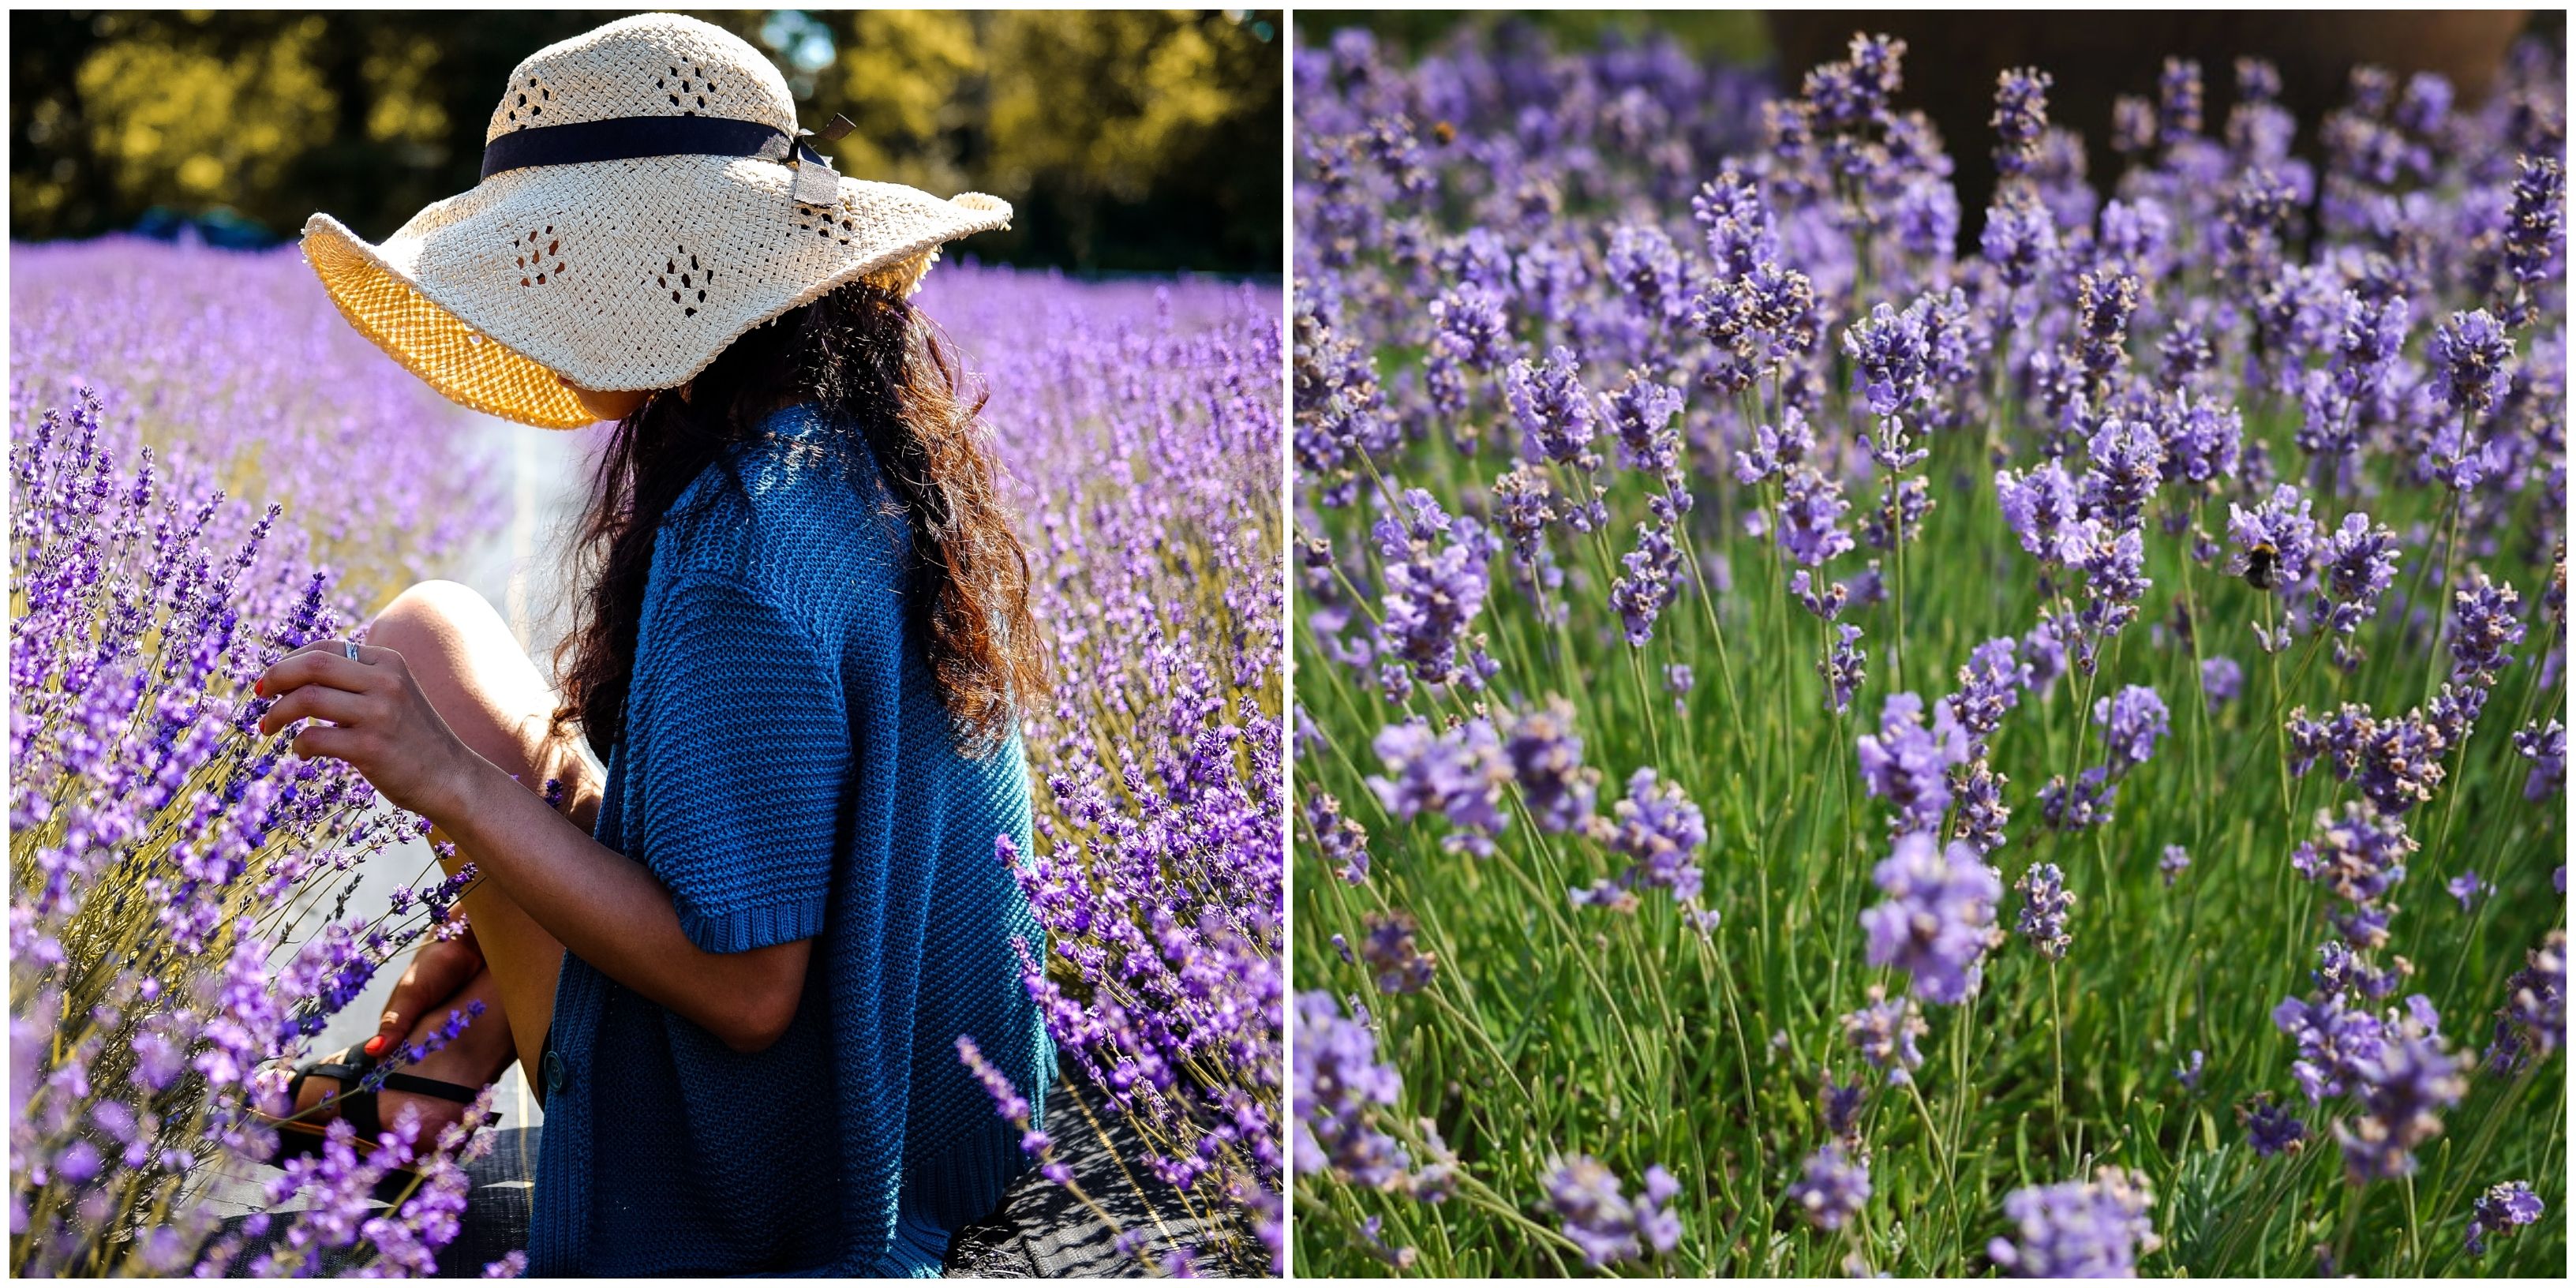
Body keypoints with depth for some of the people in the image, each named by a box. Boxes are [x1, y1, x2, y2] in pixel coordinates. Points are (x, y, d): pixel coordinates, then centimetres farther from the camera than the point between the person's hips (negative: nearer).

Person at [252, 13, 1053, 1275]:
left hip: (744, 1189, -8)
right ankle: (468, 1042, 23)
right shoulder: (884, 456, 0)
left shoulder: (737, 549, -28)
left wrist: (450, 783, -24)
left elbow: (747, 989, -27)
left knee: (426, 633, 0)